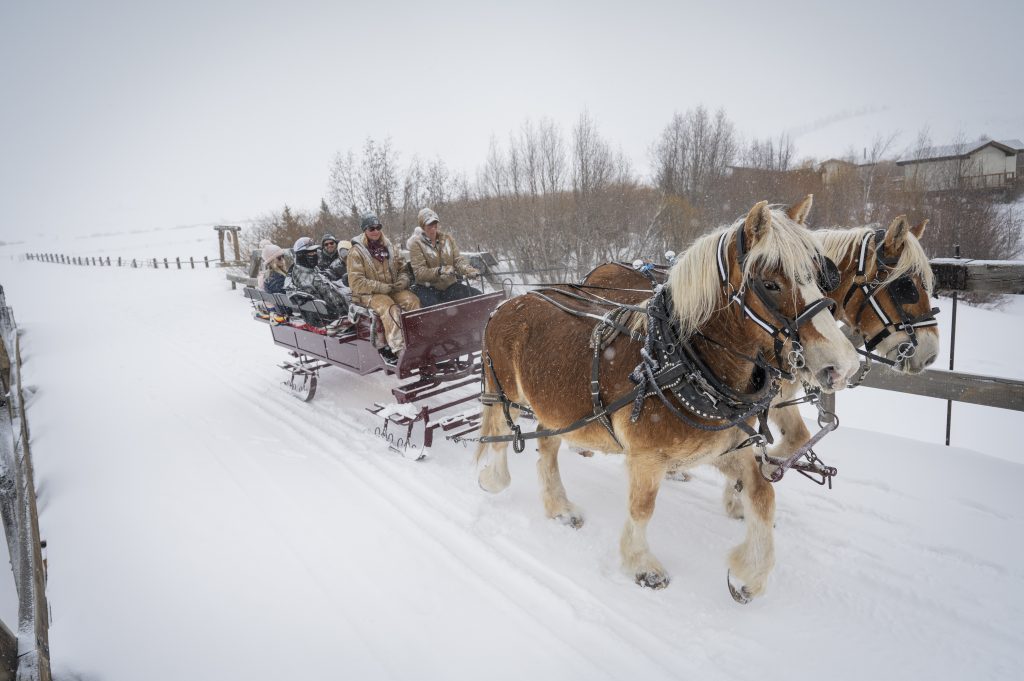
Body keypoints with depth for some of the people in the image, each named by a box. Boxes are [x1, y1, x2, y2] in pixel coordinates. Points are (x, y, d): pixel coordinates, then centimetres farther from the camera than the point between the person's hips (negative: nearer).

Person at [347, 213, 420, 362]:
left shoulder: (389, 248, 13)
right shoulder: (356, 251, -3)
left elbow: (403, 268, 19)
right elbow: (356, 282, -11)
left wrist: (402, 281, -7)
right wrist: (383, 287, -18)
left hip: (393, 289, 5)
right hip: (369, 294, -5)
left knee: (413, 300, -24)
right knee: (388, 307, -35)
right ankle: (399, 349, -44)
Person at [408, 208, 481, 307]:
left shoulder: (447, 238, 10)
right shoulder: (416, 243, -3)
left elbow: (458, 260, 3)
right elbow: (419, 272, -12)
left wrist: (468, 270, -20)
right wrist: (439, 271, -29)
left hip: (450, 285, 4)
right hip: (428, 288, -4)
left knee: (477, 295, -17)